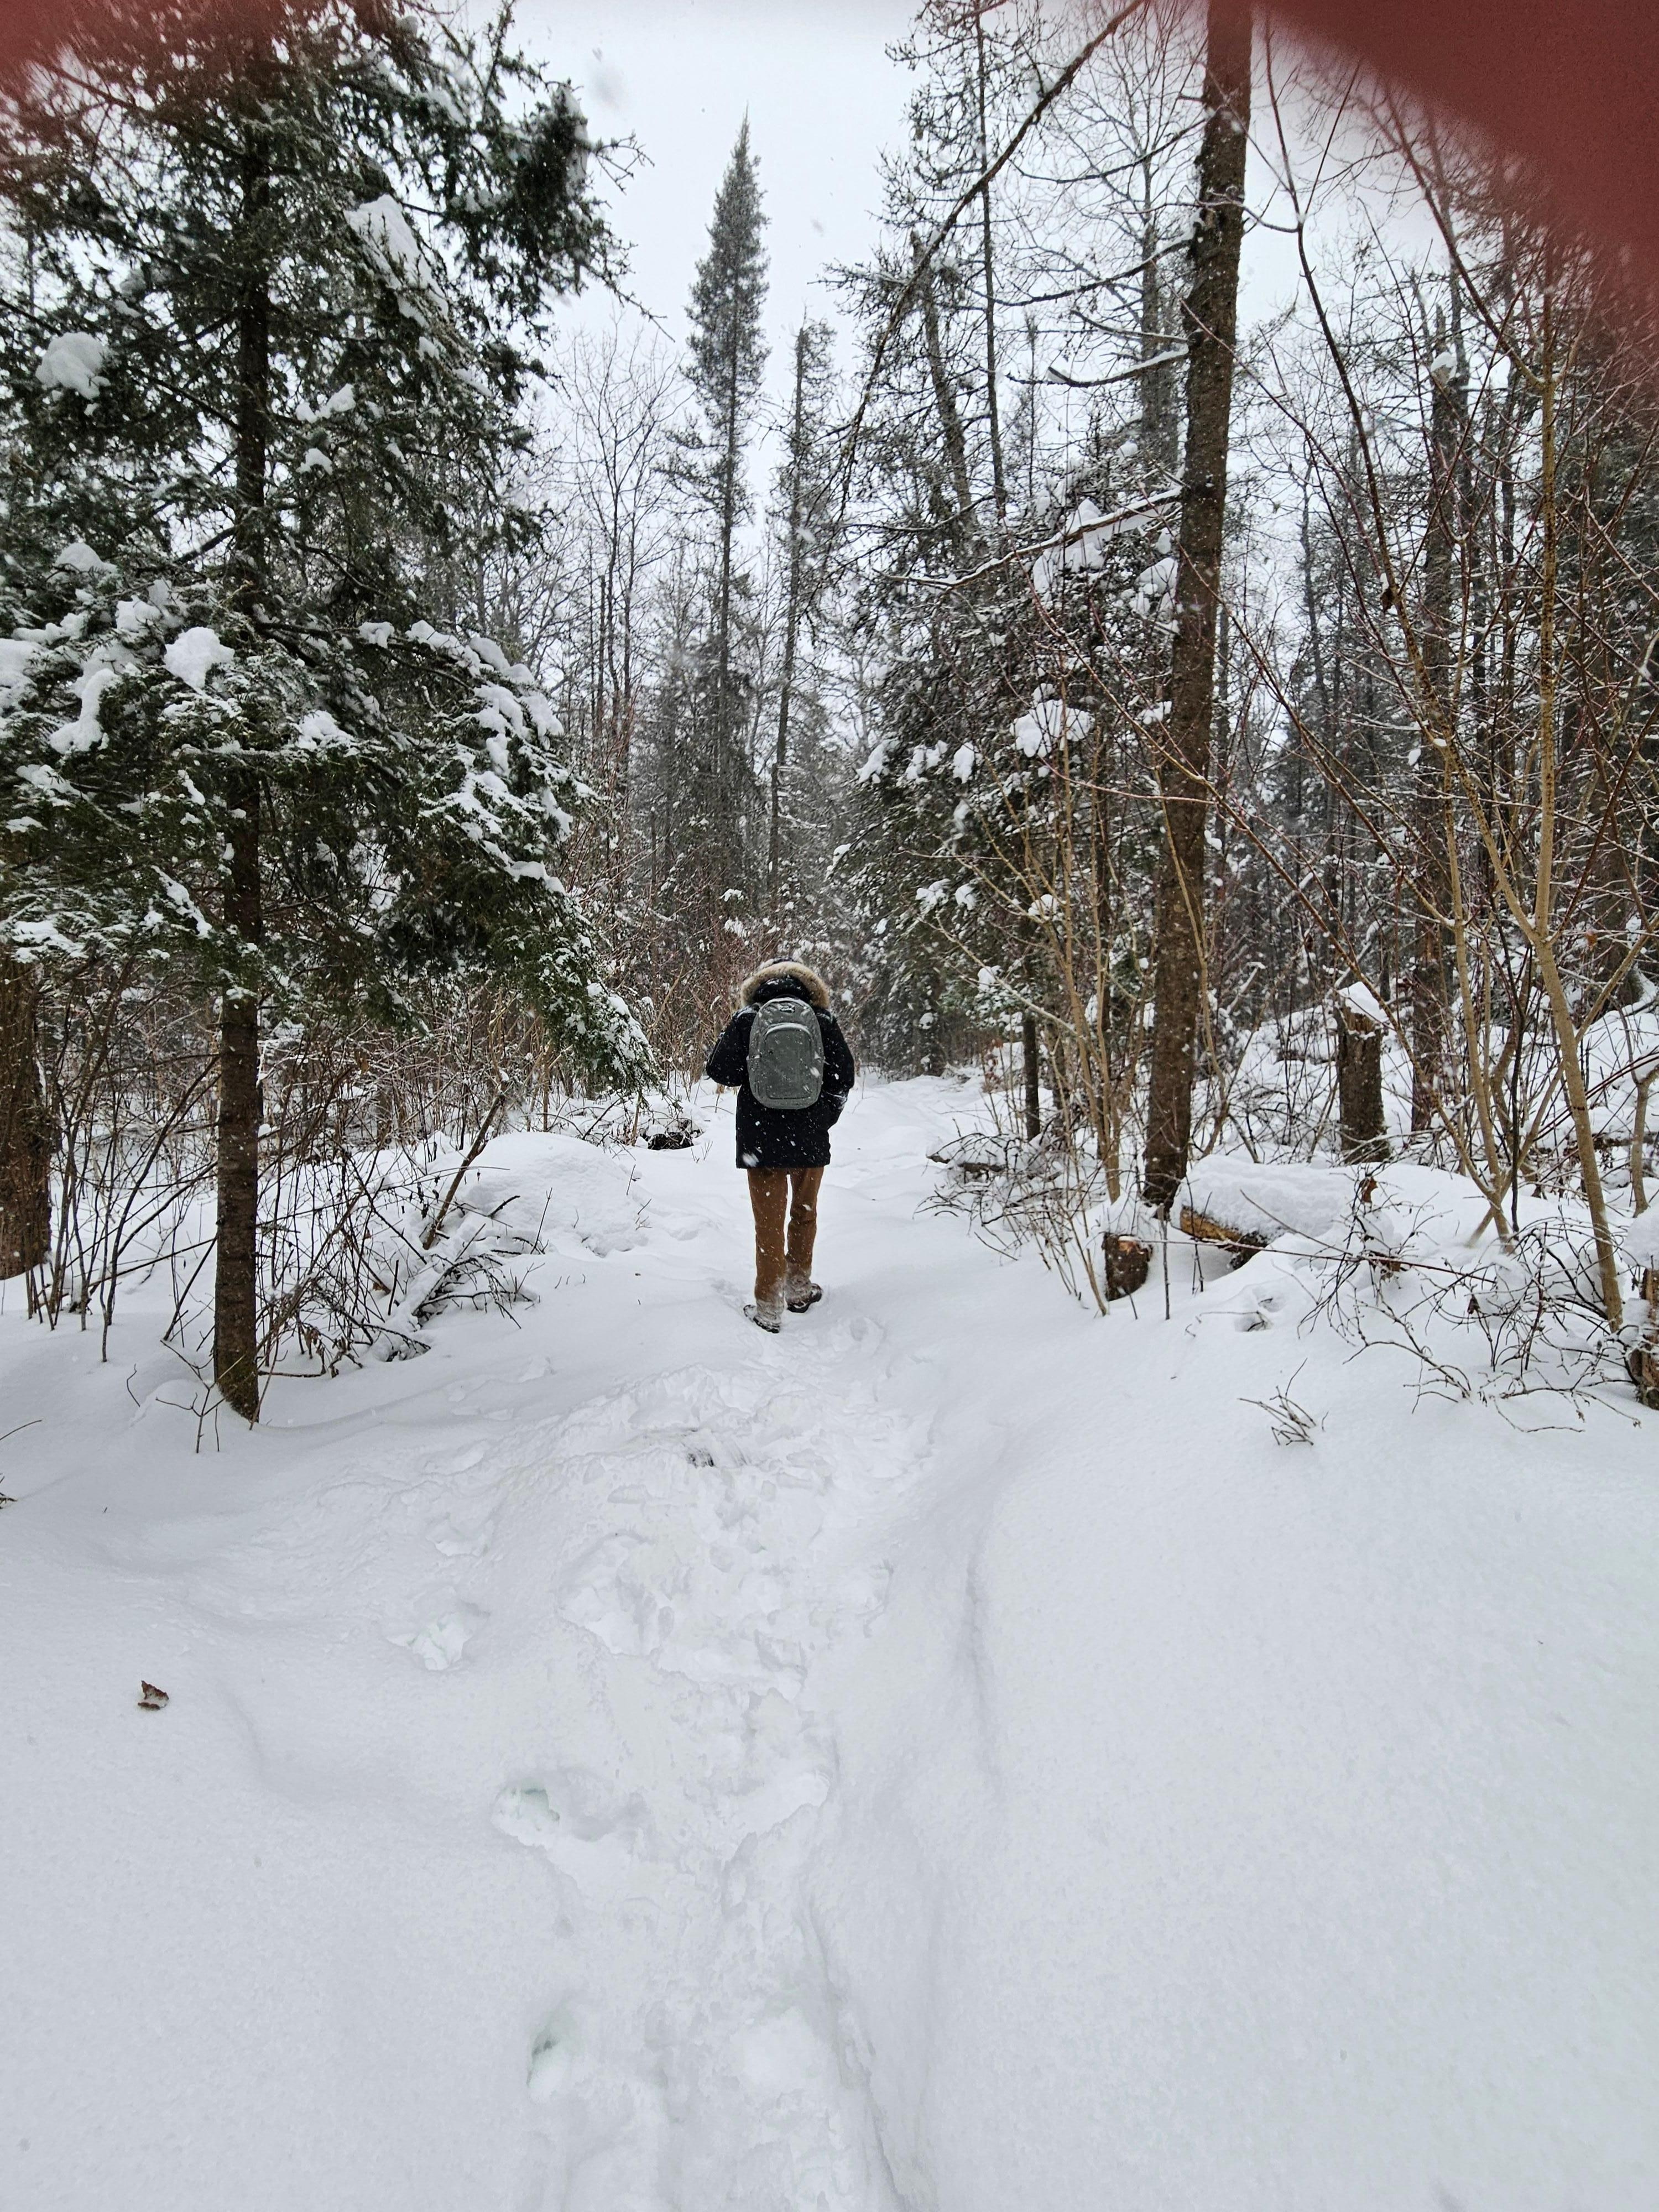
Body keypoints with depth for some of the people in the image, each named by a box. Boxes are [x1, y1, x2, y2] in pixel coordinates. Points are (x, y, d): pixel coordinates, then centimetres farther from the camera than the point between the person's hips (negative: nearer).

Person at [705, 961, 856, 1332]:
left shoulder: (746, 1019, -4)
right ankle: (799, 1290, 31)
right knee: (804, 1213, 19)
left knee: (769, 1221, 6)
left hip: (760, 1139, -1)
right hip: (810, 1141, 1)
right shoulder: (823, 1020, -1)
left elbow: (719, 1071, -4)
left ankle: (768, 1308, 7)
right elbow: (844, 1077, 0)